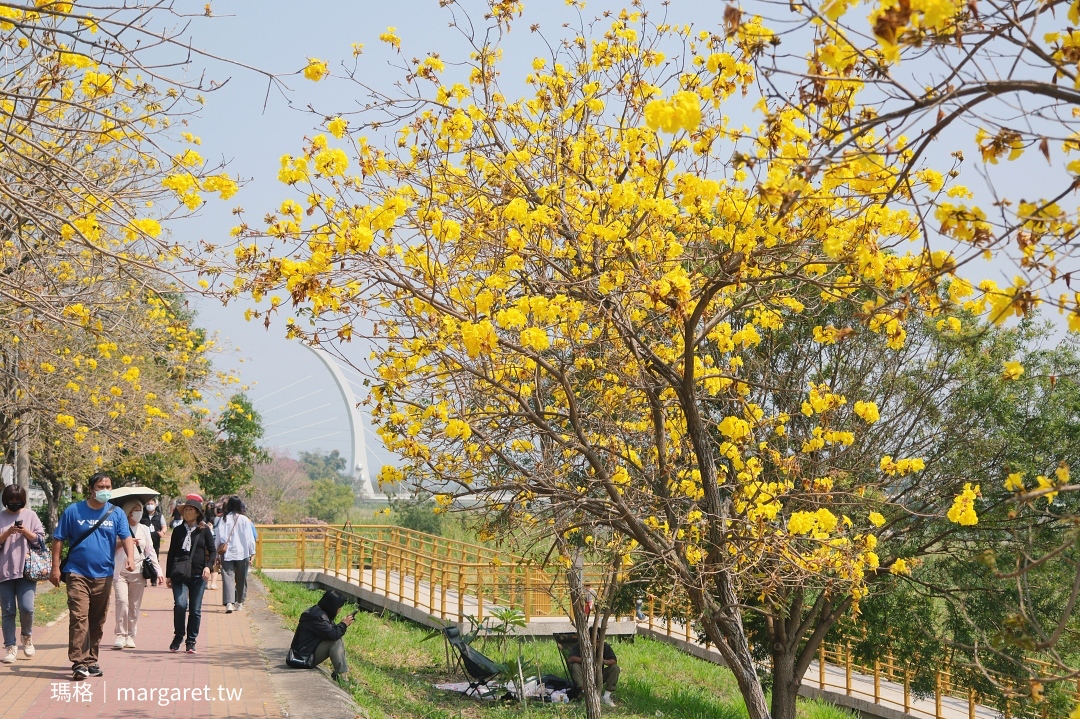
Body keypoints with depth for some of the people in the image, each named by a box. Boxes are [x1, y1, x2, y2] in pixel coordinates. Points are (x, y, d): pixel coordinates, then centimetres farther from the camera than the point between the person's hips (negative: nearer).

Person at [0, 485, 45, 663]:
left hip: (26, 570, -1)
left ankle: (27, 636, 17)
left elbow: (40, 540, 5)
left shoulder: (30, 515, 8)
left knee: (26, 607, -11)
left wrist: (26, 532, -11)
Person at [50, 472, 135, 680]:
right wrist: (55, 567, -3)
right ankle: (79, 663, -15)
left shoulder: (116, 513, 5)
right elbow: (58, 540, 4)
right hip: (78, 574, -3)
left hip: (104, 575, 3)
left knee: (97, 621, 11)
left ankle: (91, 661, 22)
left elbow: (126, 537, -6)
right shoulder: (73, 511, 1)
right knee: (79, 618, -14)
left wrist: (130, 557, -25)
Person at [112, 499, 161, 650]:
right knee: (122, 601, -17)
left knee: (135, 605, 3)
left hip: (138, 573, 3)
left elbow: (150, 551, 15)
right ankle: (121, 635, -12)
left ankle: (130, 636, 11)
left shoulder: (144, 529, 14)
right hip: (120, 572, -3)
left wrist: (158, 571, 8)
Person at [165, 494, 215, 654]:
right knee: (180, 604, -16)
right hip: (179, 574, 0)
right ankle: (178, 637, 3)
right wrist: (168, 575, 10)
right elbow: (171, 553, 13)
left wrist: (208, 566, -10)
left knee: (195, 609, 2)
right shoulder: (178, 531, 10)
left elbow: (212, 551, 7)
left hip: (198, 575, 0)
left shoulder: (204, 530, 5)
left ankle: (191, 642, 13)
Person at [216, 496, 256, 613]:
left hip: (226, 554, 0)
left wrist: (217, 555, 6)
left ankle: (229, 603, -20)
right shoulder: (244, 520, -3)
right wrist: (252, 553, 5)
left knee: (228, 578, -4)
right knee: (241, 579, 14)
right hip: (242, 554, 0)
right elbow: (250, 538, -2)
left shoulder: (224, 520, -1)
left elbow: (219, 538, 1)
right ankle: (239, 603, 23)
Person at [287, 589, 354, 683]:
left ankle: (344, 671, -1)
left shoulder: (319, 612, 10)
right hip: (305, 657, -11)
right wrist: (343, 624, -11)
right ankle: (341, 674, -21)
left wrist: (343, 623, 5)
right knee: (336, 641, -21)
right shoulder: (317, 617, -23)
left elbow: (331, 630, 18)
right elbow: (332, 634, -28)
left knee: (339, 640, 7)